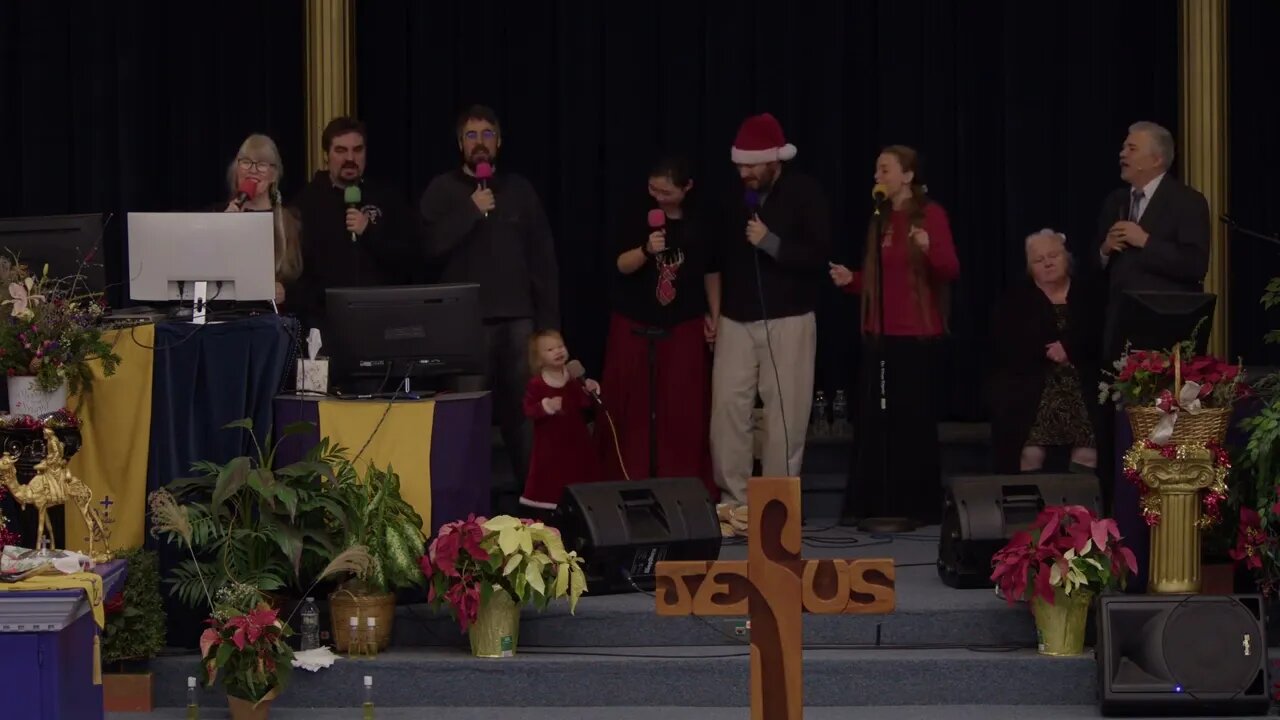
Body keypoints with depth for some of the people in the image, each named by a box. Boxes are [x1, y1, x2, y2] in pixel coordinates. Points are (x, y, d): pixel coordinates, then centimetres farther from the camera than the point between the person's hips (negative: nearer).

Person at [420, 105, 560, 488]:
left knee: (525, 406, -1)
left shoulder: (519, 189, 12)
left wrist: (550, 320, 5)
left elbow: (543, 258, 11)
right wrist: (472, 211, -13)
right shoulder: (442, 190, 6)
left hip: (518, 317, 2)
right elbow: (430, 245, -8)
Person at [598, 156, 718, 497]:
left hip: (684, 329, 0)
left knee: (685, 410, -1)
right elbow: (623, 265, -13)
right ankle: (628, 483, 7)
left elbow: (711, 274, 11)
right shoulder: (637, 220, -2)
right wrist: (647, 249, -31)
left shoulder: (699, 226, 2)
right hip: (634, 327, 0)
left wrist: (714, 316, 5)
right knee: (632, 408, 1)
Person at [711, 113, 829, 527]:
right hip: (736, 319, 3)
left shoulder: (803, 192, -4)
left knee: (785, 411, -3)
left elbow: (819, 255, -11)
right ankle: (733, 500, 3)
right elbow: (713, 253, 12)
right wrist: (712, 308, 6)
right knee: (728, 406, -4)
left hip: (788, 318, -3)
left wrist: (772, 243, -22)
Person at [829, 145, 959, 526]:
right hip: (880, 333, 7)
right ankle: (876, 505, 7)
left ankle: (919, 506, 1)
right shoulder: (881, 218, 15)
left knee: (915, 420, -5)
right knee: (874, 420, 3)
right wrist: (851, 280, 0)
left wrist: (929, 248, -33)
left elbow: (952, 270, -15)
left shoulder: (931, 214, -6)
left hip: (918, 335, -7)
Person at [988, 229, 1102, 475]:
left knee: (1088, 454, -18)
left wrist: (1069, 347, -13)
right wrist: (1046, 351, -14)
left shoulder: (1086, 294, 14)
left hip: (1082, 390, 1)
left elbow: (1101, 337, 2)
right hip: (1031, 391, -1)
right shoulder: (1016, 299, 10)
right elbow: (1004, 346, -3)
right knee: (1030, 454, -23)